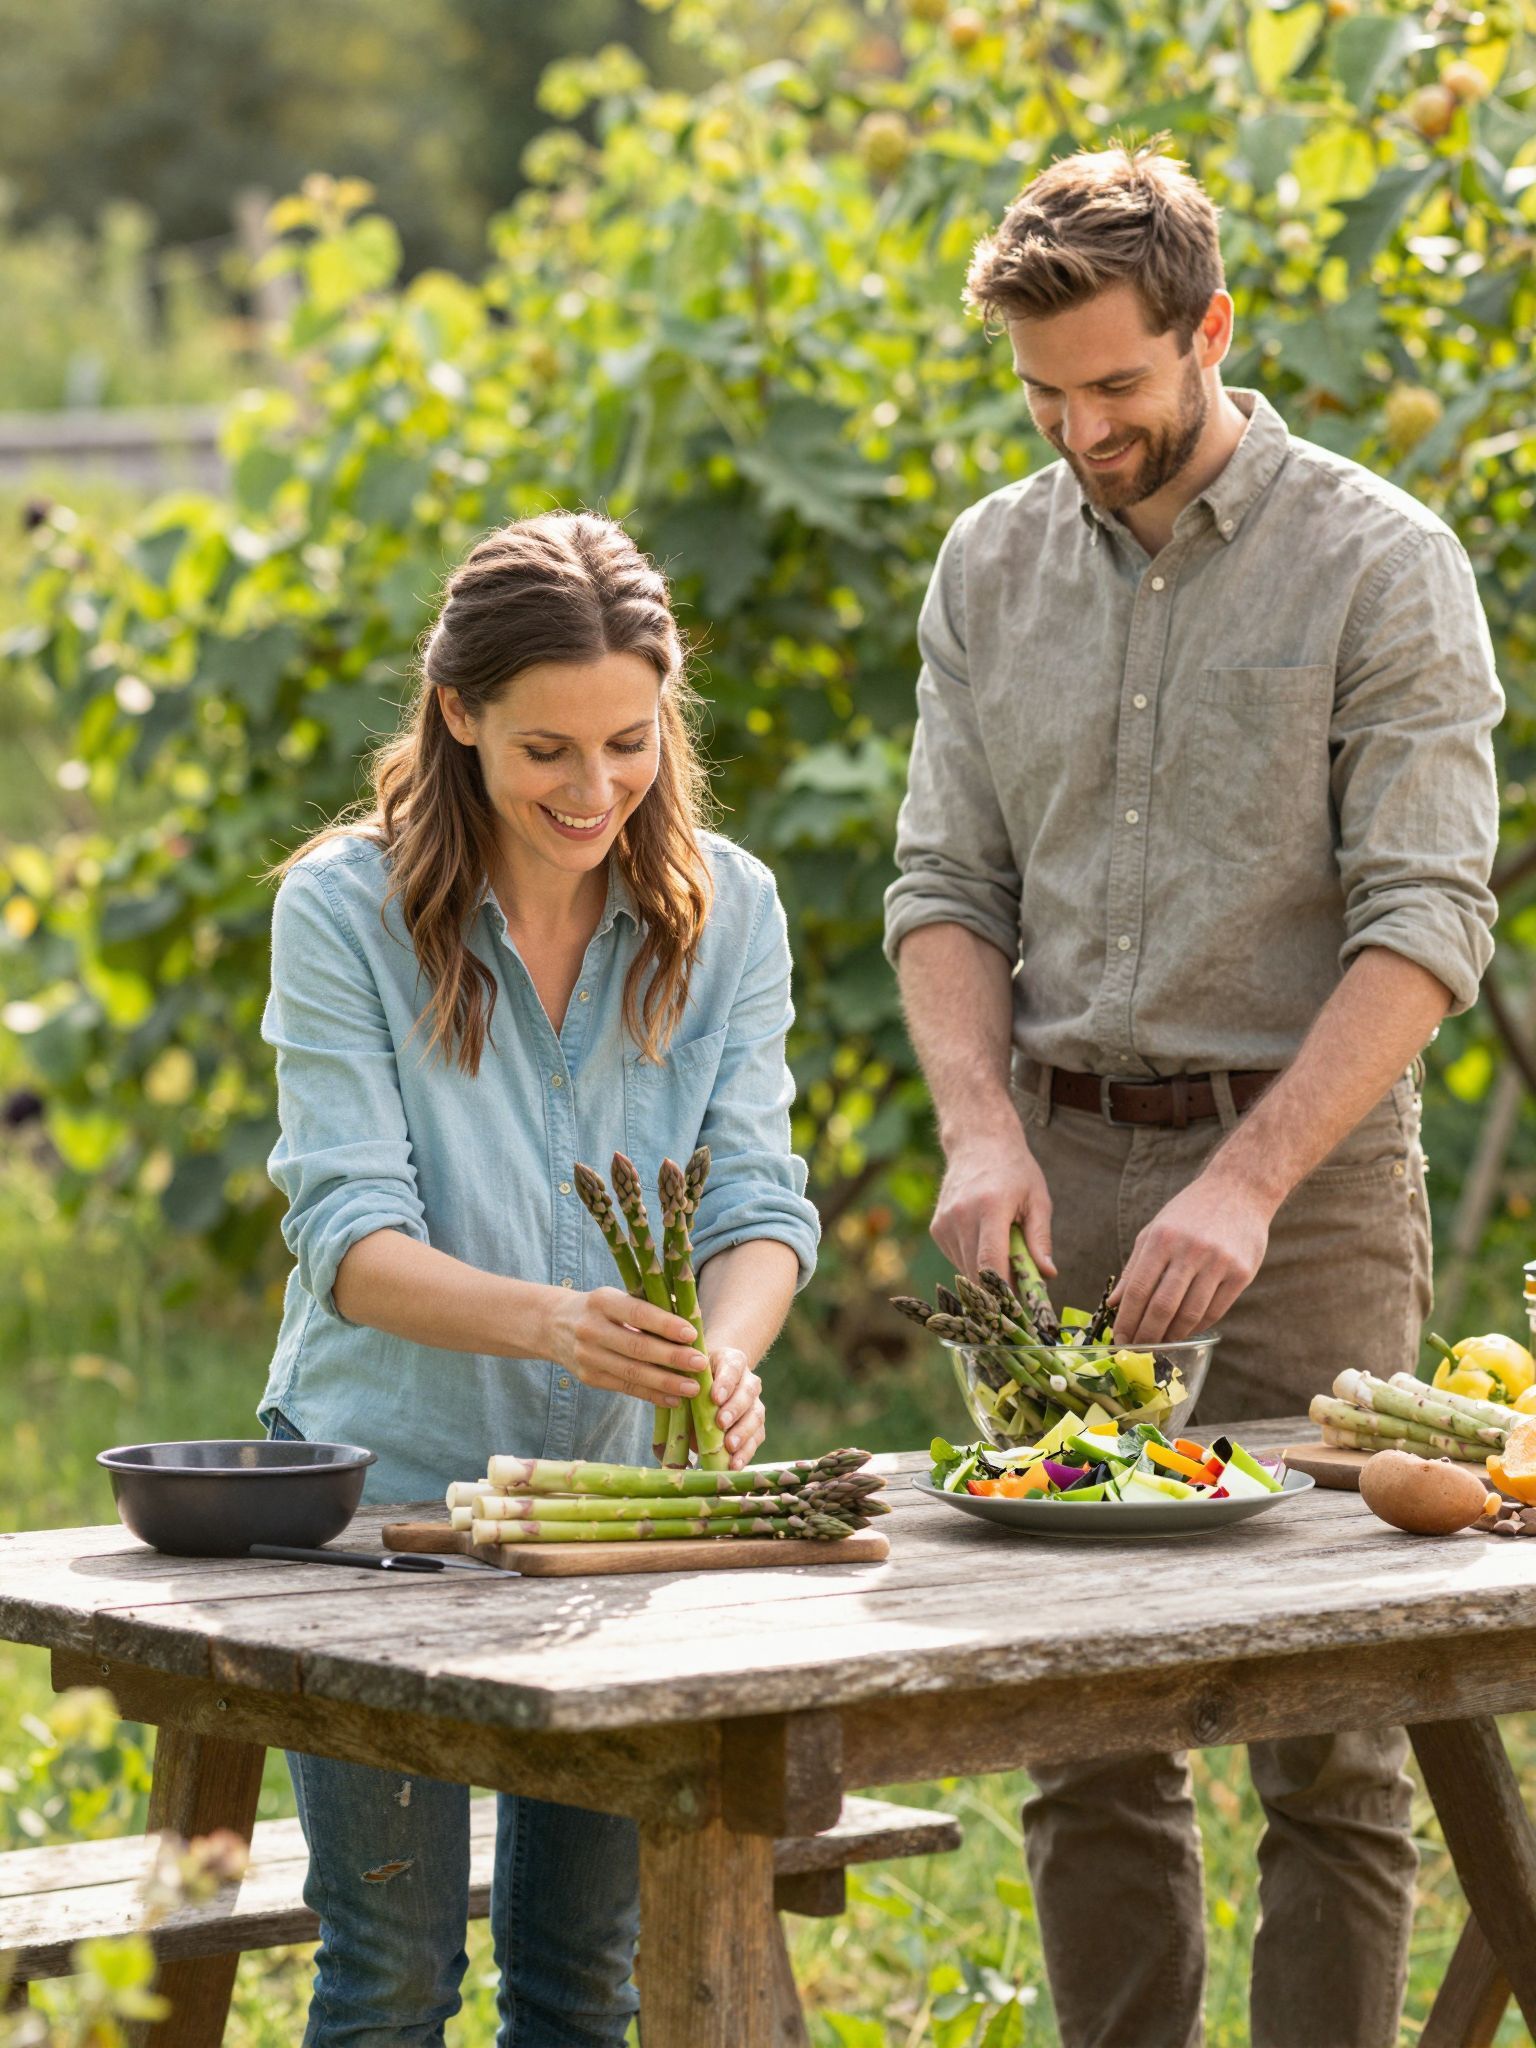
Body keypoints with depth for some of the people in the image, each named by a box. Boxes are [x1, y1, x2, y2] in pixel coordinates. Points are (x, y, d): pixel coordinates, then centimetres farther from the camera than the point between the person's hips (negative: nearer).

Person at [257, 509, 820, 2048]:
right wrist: (547, 1319, -38)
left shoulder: (722, 910, -2)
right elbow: (352, 1237, -19)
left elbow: (755, 1198, -6)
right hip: (383, 1479, -3)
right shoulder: (346, 909, -12)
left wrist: (726, 1348, -29)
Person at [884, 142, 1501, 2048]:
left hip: (1306, 1160, -4)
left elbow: (1426, 923, -11)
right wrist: (984, 1127, -9)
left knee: (1324, 1729, -3)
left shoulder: (1381, 565, -5)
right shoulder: (989, 568, 9)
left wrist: (1249, 1181, -21)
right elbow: (946, 885, 10)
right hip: (1064, 1167, 4)